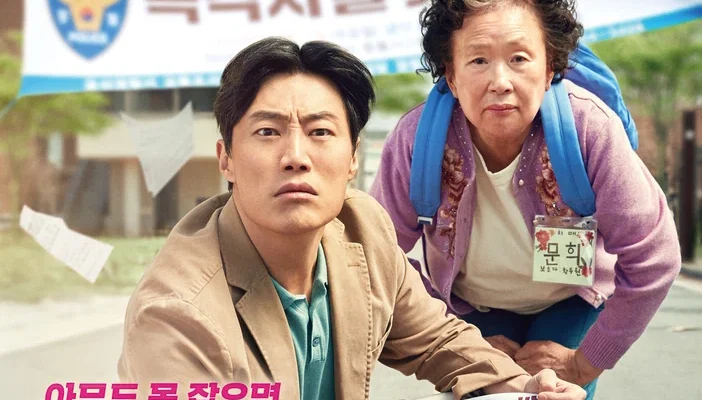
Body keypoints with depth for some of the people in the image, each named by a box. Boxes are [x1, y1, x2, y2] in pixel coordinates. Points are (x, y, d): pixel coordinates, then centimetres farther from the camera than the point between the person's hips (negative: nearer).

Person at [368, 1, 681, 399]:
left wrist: (585, 363, -15)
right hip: (472, 307, 1)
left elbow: (650, 260, -24)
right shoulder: (415, 140, -30)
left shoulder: (590, 129, -33)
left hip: (572, 302, -1)